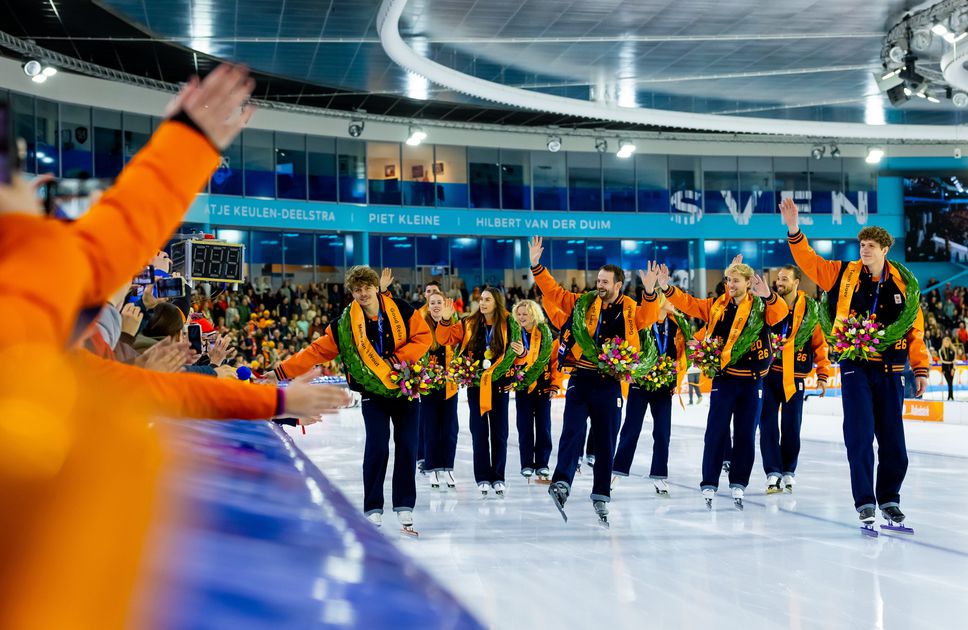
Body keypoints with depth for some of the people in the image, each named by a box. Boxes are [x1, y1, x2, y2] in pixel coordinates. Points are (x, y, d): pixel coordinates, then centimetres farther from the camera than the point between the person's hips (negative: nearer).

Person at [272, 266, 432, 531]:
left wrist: (398, 358, -18)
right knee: (377, 447, -11)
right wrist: (280, 372, -11)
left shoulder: (402, 310, -6)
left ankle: (404, 507, 11)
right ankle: (373, 509, -1)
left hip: (406, 389, 1)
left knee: (407, 447, 0)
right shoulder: (346, 324, -5)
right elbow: (316, 351, -5)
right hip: (373, 393, -1)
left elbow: (423, 337, -5)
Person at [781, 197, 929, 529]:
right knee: (860, 437, -6)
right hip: (855, 367, -1)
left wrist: (920, 369, 3)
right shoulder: (844, 274, 3)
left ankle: (889, 499, 22)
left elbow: (915, 329, 6)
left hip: (889, 371, 1)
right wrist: (794, 230, -15)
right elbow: (809, 261, -1)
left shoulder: (903, 284, 3)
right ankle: (864, 501, 3)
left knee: (893, 440, 5)